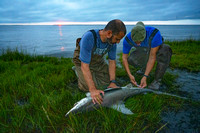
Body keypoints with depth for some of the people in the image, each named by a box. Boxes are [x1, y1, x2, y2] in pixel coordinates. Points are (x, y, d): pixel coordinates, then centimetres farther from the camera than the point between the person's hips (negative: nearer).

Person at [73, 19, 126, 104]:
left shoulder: (112, 40, -22)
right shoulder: (89, 37, -40)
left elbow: (112, 61, -12)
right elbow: (84, 65, -40)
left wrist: (112, 82, -20)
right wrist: (92, 90, -44)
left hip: (98, 60, 5)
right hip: (82, 60, -4)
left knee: (107, 81, 1)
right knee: (87, 87, -13)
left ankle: (94, 71, 27)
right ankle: (77, 70, 15)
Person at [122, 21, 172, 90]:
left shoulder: (155, 34, -39)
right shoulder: (128, 39, -28)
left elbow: (152, 57, -36)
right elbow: (124, 57, -20)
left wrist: (145, 77, -39)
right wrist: (130, 75, -29)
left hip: (157, 50, -2)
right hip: (143, 51, 3)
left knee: (166, 49, -37)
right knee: (130, 59, -25)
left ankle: (157, 80, -22)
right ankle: (144, 68, 10)